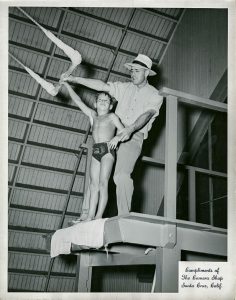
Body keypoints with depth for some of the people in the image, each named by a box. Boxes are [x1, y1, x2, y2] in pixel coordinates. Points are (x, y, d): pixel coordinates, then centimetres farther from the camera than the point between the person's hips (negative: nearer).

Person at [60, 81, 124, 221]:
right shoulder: (92, 115, 21)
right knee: (94, 184, 0)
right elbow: (78, 101, 24)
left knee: (103, 182, -12)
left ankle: (99, 216, -16)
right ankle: (90, 216, -2)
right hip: (96, 151, 5)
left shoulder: (112, 116, 7)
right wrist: (67, 85, 25)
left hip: (108, 149, -5)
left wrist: (117, 137, -22)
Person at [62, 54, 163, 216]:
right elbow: (102, 85, 11)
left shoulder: (155, 96, 5)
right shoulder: (125, 88, 18)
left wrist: (131, 129, -30)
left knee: (122, 174, -27)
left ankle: (123, 215, -24)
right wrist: (75, 79, 2)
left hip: (134, 137, -5)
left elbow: (146, 115, -11)